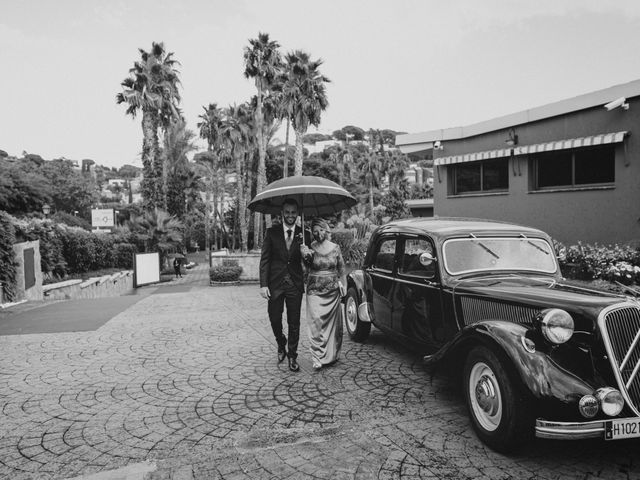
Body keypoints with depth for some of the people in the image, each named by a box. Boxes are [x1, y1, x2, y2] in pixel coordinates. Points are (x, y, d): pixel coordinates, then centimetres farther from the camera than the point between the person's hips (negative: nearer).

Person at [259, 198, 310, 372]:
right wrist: (263, 284, -8)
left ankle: (292, 356, 22)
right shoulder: (272, 232, 0)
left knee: (294, 322, 5)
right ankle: (281, 345, 38)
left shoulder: (303, 235, 2)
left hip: (295, 284, 0)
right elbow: (264, 259, -1)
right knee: (274, 319, 8)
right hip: (275, 283, 0)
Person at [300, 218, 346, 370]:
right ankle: (318, 358, -5)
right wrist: (306, 257, -17)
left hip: (333, 291, 1)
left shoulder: (335, 248, 3)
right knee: (316, 324, -8)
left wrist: (343, 287, 5)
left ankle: (331, 356, 21)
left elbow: (341, 269, 9)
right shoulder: (310, 248, 0)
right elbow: (307, 270, 1)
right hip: (315, 292, -1)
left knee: (332, 324, 7)